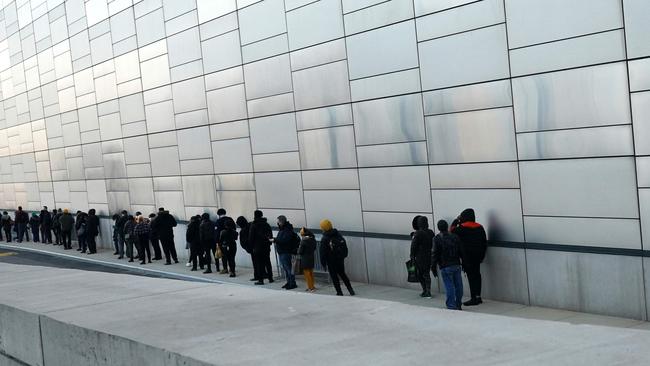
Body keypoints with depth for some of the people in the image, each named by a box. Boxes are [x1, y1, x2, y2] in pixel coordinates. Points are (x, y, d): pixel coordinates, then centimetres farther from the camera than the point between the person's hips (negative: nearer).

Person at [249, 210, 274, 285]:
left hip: (257, 247, -4)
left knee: (259, 263, 0)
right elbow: (271, 235, 7)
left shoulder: (253, 225, -10)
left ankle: (260, 280, -1)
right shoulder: (266, 224, 5)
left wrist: (252, 245, 2)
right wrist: (269, 243, 13)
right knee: (267, 262, 13)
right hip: (266, 247, 5)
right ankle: (270, 278, 16)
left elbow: (251, 237, -9)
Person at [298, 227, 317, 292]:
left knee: (307, 273, 3)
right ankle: (312, 286, 26)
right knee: (311, 273, 18)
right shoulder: (313, 239, 0)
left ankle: (311, 287, 5)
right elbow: (314, 248, 11)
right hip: (312, 258, 7)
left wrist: (298, 249, 4)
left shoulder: (303, 241, -21)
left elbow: (300, 251, -16)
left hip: (305, 259, -7)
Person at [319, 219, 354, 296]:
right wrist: (344, 255, 18)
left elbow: (323, 253, -13)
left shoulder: (324, 239, -16)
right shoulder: (338, 235, 0)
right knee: (342, 274, 19)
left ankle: (339, 292, 7)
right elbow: (345, 247, 8)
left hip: (331, 261, -5)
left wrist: (323, 263, -4)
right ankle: (350, 290, 17)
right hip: (341, 259, 6)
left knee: (334, 276, 6)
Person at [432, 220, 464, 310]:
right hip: (456, 265, 4)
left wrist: (433, 267, -1)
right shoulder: (455, 237, 6)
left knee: (449, 287, -3)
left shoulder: (437, 239, -7)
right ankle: (458, 305, 21)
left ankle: (452, 306, -4)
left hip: (445, 267, -4)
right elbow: (461, 251, 9)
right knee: (458, 286, 11)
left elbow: (435, 254, -7)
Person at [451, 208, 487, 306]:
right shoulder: (479, 227, 5)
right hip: (478, 256, 6)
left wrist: (456, 221, 10)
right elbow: (484, 242, 9)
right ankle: (478, 296, 20)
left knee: (471, 276, -4)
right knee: (477, 275, 14)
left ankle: (474, 298, -3)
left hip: (467, 256, -6)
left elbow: (452, 231, 0)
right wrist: (482, 255, 17)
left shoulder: (462, 227, -14)